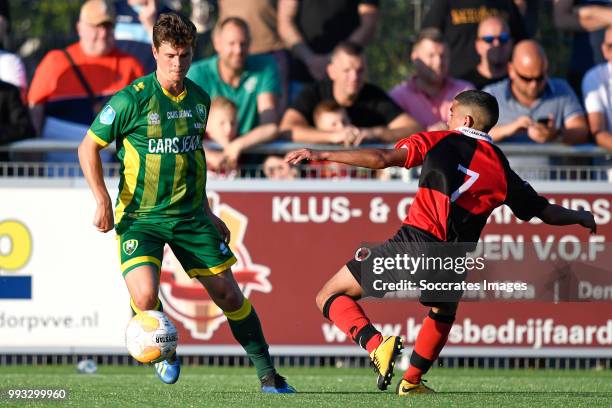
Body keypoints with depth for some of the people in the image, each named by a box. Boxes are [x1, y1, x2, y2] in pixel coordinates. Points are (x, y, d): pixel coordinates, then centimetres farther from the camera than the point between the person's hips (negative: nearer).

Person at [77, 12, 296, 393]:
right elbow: (88, 147, -5)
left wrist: (207, 211, 21)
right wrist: (104, 202, -14)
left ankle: (268, 374, 16)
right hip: (140, 216, -4)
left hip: (190, 216, 4)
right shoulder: (132, 100, -13)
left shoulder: (200, 99, 4)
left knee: (229, 294, 3)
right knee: (145, 297, -24)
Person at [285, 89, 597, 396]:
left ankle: (376, 344, -17)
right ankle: (411, 381, 40)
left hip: (413, 244, -4)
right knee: (443, 313, 39)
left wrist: (322, 155, -5)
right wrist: (582, 218, 39)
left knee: (331, 297, 7)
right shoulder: (501, 166, 12)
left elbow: (382, 159, -8)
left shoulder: (438, 142, 4)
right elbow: (545, 211, 19)